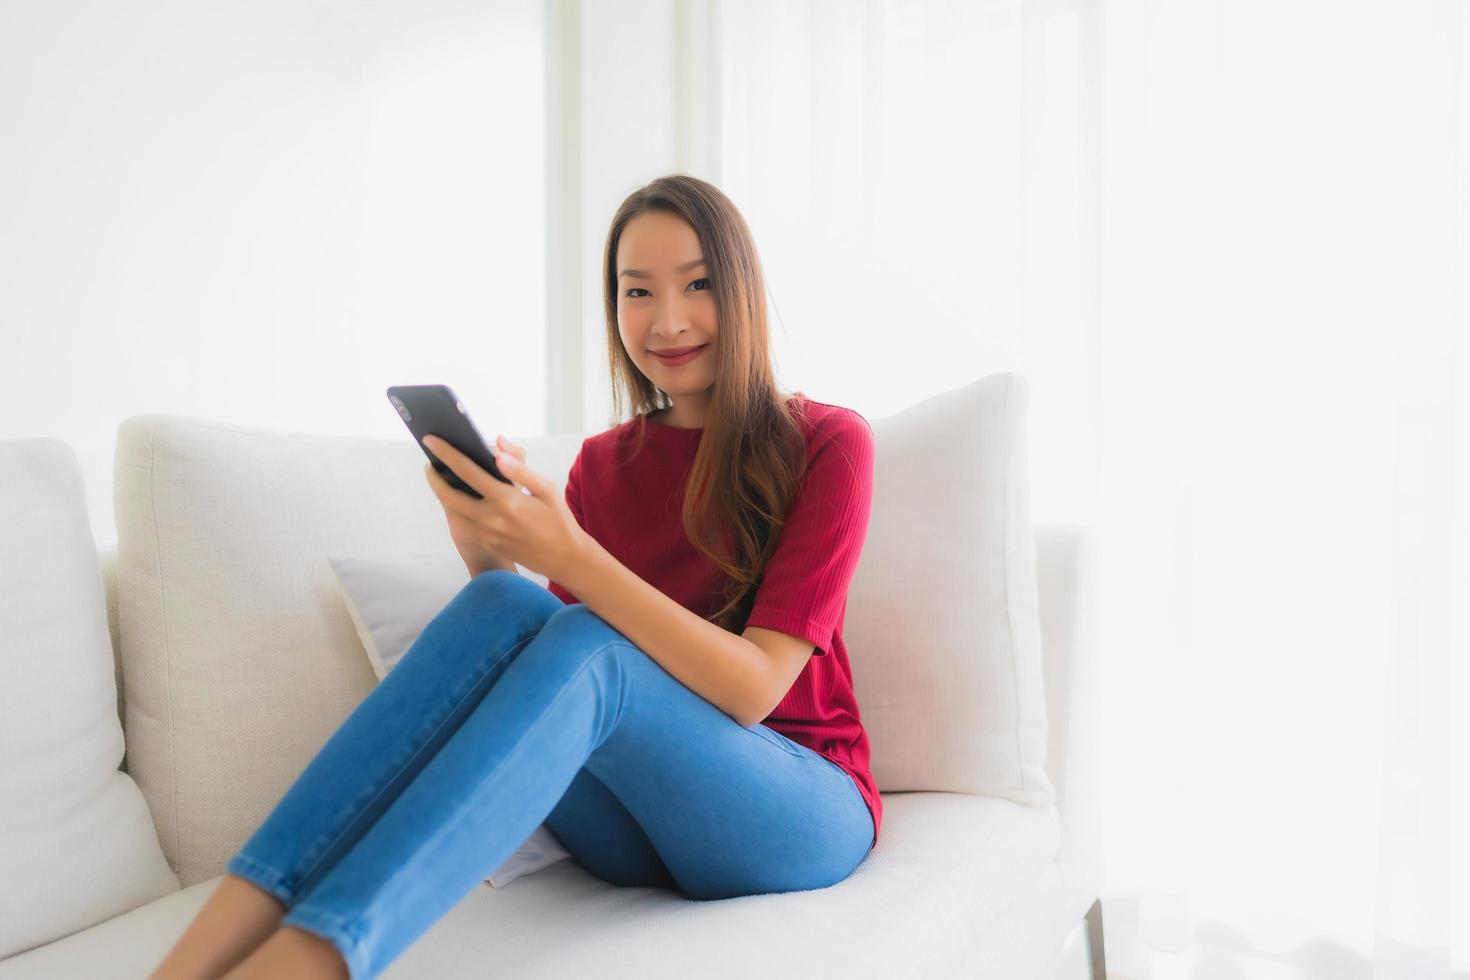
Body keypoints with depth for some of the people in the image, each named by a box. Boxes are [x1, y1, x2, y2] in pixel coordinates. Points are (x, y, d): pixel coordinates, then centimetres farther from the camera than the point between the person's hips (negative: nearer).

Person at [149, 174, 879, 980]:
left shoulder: (824, 443, -7)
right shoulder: (601, 461, 7)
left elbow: (753, 688, -18)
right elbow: (536, 657, 2)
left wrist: (567, 555, -29)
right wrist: (486, 556, -17)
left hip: (800, 812, -3)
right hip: (637, 824, 4)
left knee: (581, 646, -32)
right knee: (503, 605, -25)